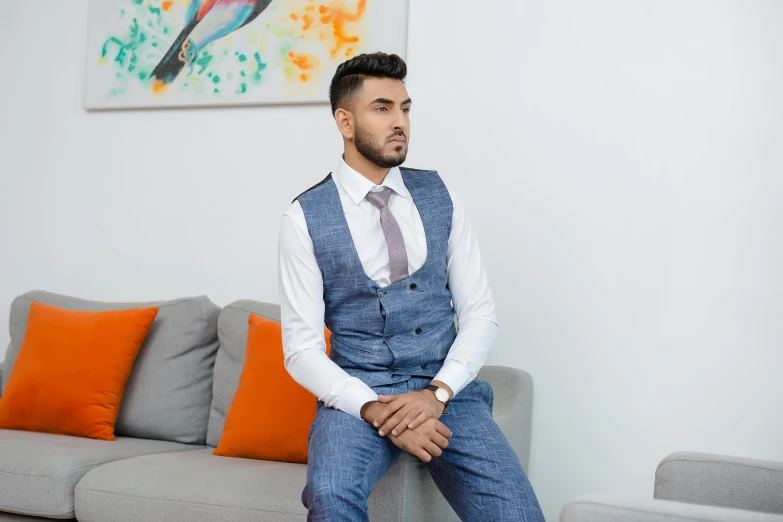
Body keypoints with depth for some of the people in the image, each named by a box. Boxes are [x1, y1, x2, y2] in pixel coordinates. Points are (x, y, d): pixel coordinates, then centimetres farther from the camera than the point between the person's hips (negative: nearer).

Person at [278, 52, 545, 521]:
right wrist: (376, 409, -19)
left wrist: (437, 393, -12)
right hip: (359, 393, -2)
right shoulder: (305, 218, -3)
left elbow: (480, 314, 4)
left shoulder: (441, 197, 5)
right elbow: (302, 349, -5)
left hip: (448, 389, 3)